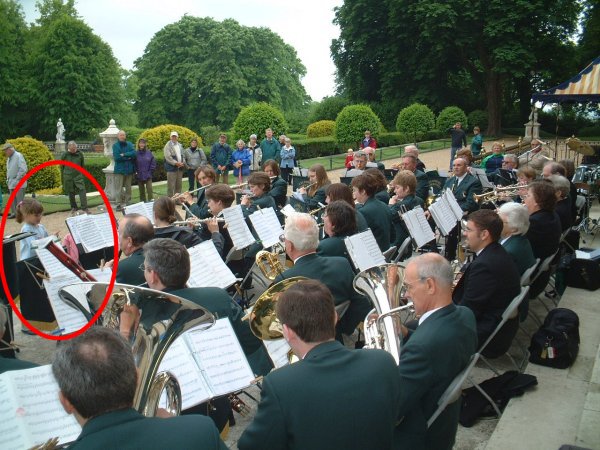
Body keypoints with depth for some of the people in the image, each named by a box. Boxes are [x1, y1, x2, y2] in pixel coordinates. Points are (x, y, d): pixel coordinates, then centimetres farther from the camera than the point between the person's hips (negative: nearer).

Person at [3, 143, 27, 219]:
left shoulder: (18, 156, -11)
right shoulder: (9, 158, 17)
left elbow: (23, 169, -18)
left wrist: (17, 178, -15)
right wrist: (8, 180, 14)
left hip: (18, 183, -9)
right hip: (11, 183, 9)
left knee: (19, 200, -8)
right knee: (12, 200, 11)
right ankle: (14, 213, 18)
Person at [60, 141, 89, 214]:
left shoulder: (80, 154, 1)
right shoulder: (64, 155, -1)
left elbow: (83, 166, 12)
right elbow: (61, 167, 6)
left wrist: (82, 174, 11)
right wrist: (62, 179, 7)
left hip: (78, 176, 0)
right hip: (68, 177, 0)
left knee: (82, 190, -10)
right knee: (71, 193, 8)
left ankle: (85, 208, -9)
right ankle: (73, 208, 22)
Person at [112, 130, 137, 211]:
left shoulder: (129, 144, 7)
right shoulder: (115, 145, -2)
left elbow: (134, 153, -9)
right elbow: (116, 157, -13)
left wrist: (124, 154, -16)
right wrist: (128, 157, -9)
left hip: (129, 169, 3)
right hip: (119, 169, -3)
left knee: (128, 187, 10)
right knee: (118, 188, -6)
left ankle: (127, 203, 19)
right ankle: (118, 204, -3)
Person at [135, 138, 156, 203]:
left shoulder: (149, 153, -1)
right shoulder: (136, 153, -2)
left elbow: (153, 163, 2)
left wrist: (150, 172, -3)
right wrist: (136, 172, -3)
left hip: (148, 175, -1)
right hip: (139, 176, 1)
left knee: (149, 189, -8)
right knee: (141, 190, 9)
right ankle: (143, 202, 18)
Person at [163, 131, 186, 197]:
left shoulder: (180, 145, 15)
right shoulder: (168, 146, -6)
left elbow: (182, 156, 19)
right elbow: (168, 157, -14)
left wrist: (183, 163, 0)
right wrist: (176, 163, -19)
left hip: (180, 168, 6)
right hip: (171, 168, -6)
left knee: (178, 185, 12)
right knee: (171, 186, -6)